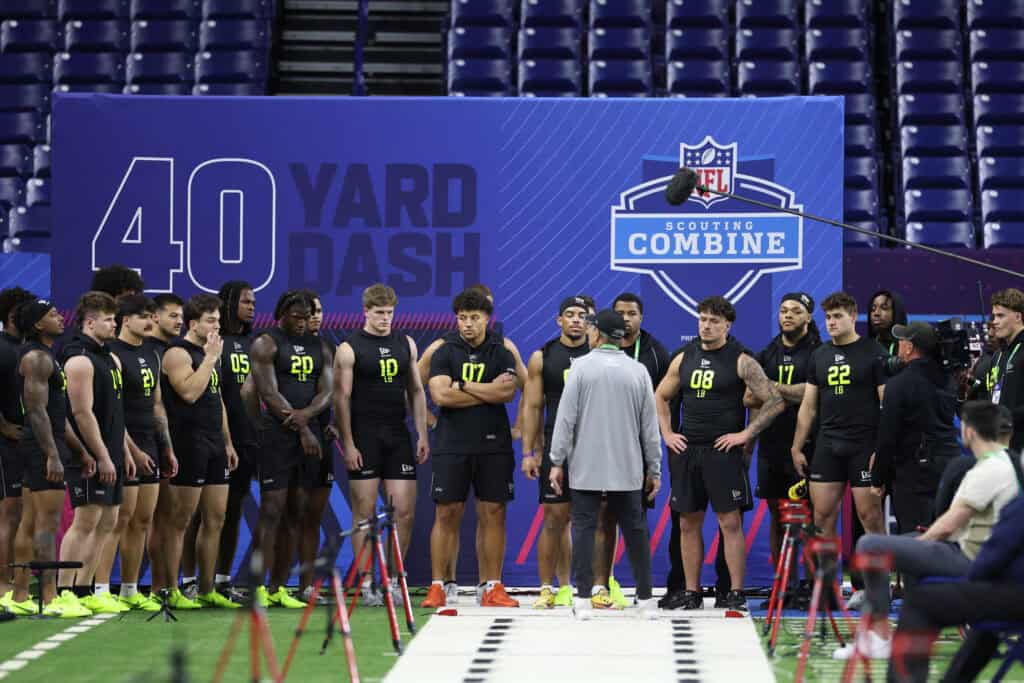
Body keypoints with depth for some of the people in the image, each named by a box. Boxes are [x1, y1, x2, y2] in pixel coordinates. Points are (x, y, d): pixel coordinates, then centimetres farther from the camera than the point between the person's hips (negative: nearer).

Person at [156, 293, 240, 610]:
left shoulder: (210, 353, 19)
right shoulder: (178, 353, -9)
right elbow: (189, 392, -24)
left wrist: (228, 442, 20)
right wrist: (210, 359, -17)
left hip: (214, 446, 9)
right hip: (189, 445, -9)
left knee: (215, 520, 9)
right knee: (180, 521, -5)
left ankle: (207, 590, 15)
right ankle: (170, 591, -2)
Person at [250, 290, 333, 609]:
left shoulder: (319, 346, 16)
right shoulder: (266, 344, -2)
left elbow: (327, 391, 8)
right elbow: (269, 394, -10)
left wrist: (306, 414, -13)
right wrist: (301, 429, -13)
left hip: (309, 432, 6)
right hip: (277, 431, -6)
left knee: (296, 513, 6)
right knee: (272, 509, -10)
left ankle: (279, 587, 10)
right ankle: (260, 587, -10)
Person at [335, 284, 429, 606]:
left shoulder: (406, 344, 11)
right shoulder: (349, 348, -3)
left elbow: (416, 391, 16)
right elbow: (341, 398, -5)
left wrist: (422, 434, 9)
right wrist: (348, 444, -11)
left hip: (398, 437, 4)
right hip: (364, 439, -4)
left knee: (405, 511, 0)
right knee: (364, 512, -2)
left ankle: (393, 581, 10)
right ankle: (365, 584, 4)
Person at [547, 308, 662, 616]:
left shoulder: (582, 366, -5)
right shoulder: (638, 371, 3)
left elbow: (566, 418, -7)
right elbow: (650, 426, 6)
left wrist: (557, 462, -2)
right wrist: (654, 469, 13)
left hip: (585, 467, -2)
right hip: (628, 469, 2)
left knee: (584, 526, 2)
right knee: (635, 529, 9)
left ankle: (584, 596, -1)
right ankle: (644, 595, 11)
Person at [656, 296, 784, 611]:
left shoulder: (741, 361, -5)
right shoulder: (684, 359, 10)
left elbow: (775, 401, -8)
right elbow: (660, 397, 23)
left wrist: (745, 434, -11)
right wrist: (667, 433, 11)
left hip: (723, 451, -5)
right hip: (687, 451, 5)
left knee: (730, 522, -6)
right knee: (688, 523, 7)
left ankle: (736, 593, -3)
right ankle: (692, 593, 14)